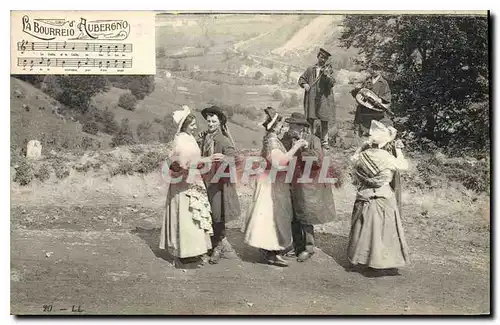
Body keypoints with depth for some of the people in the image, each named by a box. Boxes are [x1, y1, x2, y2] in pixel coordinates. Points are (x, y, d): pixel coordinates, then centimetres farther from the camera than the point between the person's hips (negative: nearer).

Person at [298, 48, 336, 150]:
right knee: (310, 120, 4)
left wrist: (327, 75, -22)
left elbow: (332, 83, -5)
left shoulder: (328, 70, 6)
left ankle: (324, 141, 13)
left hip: (324, 99, -1)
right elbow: (301, 79, 16)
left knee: (324, 121, 3)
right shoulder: (310, 69, 11)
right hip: (311, 99, 1)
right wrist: (304, 84, -5)